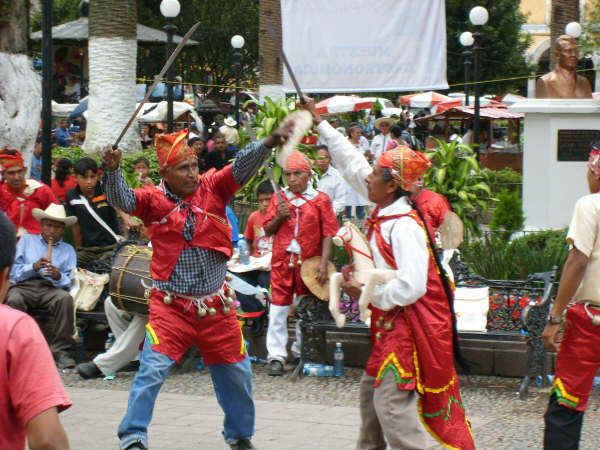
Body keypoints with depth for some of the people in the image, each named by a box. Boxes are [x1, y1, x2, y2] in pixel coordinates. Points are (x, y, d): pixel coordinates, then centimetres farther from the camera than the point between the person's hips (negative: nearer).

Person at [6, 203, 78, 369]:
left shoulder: (68, 250, 23)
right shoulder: (27, 240, 23)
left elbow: (70, 282, 11)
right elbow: (13, 270, 10)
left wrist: (58, 276, -11)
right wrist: (34, 267, -8)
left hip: (51, 288, 1)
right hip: (23, 286, 0)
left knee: (65, 299, -34)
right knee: (14, 300, -36)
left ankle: (60, 350, -31)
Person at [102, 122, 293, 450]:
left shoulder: (213, 188, -1)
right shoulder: (154, 200, -6)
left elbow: (243, 165, -13)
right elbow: (121, 198, -20)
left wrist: (268, 143, -30)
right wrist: (112, 170, -40)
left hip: (216, 305, 3)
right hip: (171, 306, -3)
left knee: (236, 373, 15)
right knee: (152, 369, -15)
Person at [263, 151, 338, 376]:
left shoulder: (320, 199, 0)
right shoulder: (279, 198, 7)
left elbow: (328, 234, -3)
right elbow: (268, 230, 9)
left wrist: (323, 263, -12)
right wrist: (279, 217, -11)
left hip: (309, 263, -1)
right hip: (282, 261, 1)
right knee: (278, 308, -2)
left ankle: (301, 352, 22)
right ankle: (276, 356, 0)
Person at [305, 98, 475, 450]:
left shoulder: (405, 226, -23)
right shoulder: (383, 211, 4)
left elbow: (411, 287, -31)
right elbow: (352, 163, 16)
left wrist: (366, 292, -18)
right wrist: (319, 123, 21)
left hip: (409, 324, -10)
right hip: (389, 320, 10)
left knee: (392, 402, -14)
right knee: (372, 391, 22)